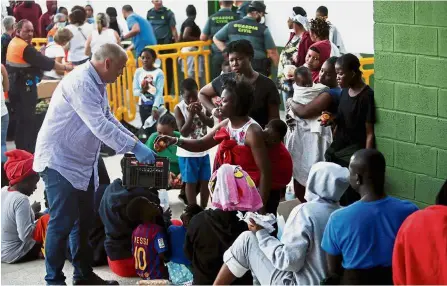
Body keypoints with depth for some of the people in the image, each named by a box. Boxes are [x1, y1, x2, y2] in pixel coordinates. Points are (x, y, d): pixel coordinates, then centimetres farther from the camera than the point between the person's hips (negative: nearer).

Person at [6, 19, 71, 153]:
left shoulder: (13, 43, 9)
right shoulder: (25, 48, -21)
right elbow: (45, 62, -19)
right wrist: (65, 67, -11)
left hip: (15, 86, 10)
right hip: (24, 87, -10)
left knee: (21, 120, 17)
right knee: (28, 121, -3)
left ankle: (21, 151, 25)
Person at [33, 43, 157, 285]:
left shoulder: (97, 83, 8)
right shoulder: (80, 83, -23)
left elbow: (109, 119, 16)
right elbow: (100, 126, -29)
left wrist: (137, 142, 6)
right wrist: (134, 147, -27)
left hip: (82, 163, 10)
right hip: (60, 161, -10)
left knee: (83, 220, 13)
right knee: (62, 222, -6)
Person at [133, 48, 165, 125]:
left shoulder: (158, 72, -11)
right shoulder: (138, 72, -1)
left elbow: (159, 92, -17)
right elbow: (135, 91, 2)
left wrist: (155, 107, -31)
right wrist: (142, 91, -21)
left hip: (156, 105, -3)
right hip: (143, 105, 3)